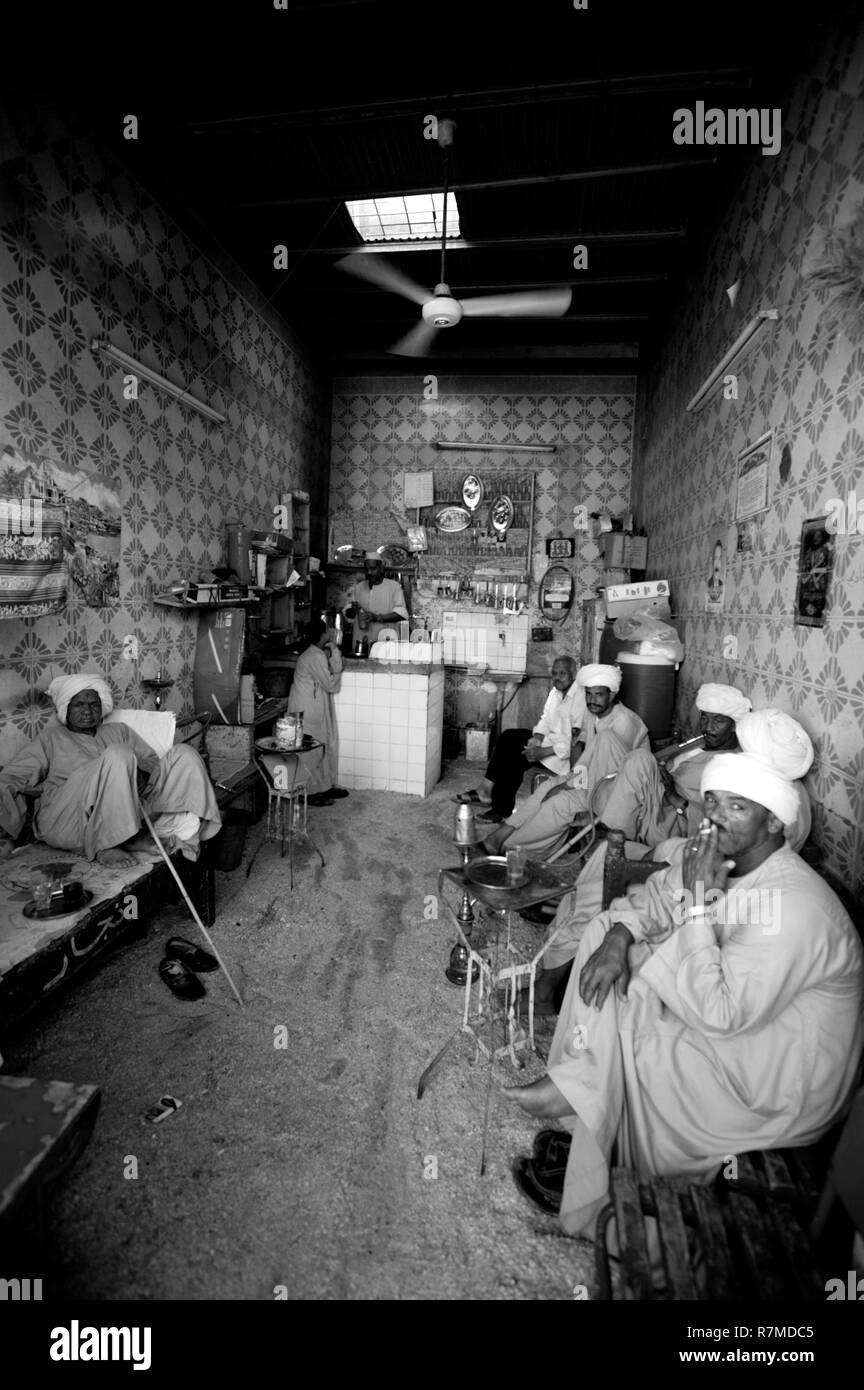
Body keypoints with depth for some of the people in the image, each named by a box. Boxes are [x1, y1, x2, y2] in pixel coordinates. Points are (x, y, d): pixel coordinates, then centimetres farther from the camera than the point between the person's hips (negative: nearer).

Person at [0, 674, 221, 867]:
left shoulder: (119, 732, 29)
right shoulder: (52, 738, 22)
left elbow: (154, 764, 19)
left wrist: (141, 777, -7)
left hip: (124, 816, 4)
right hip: (67, 820, -3)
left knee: (182, 753, -11)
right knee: (118, 755, -31)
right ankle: (104, 846, -29)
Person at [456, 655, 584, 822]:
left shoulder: (580, 697, -20)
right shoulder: (556, 691, 11)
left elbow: (576, 740, -24)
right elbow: (545, 719, 13)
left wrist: (543, 752, -27)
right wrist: (537, 738, -8)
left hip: (566, 752, -9)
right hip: (549, 738, 9)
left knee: (517, 756, -19)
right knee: (509, 737, -4)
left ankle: (502, 809, -7)